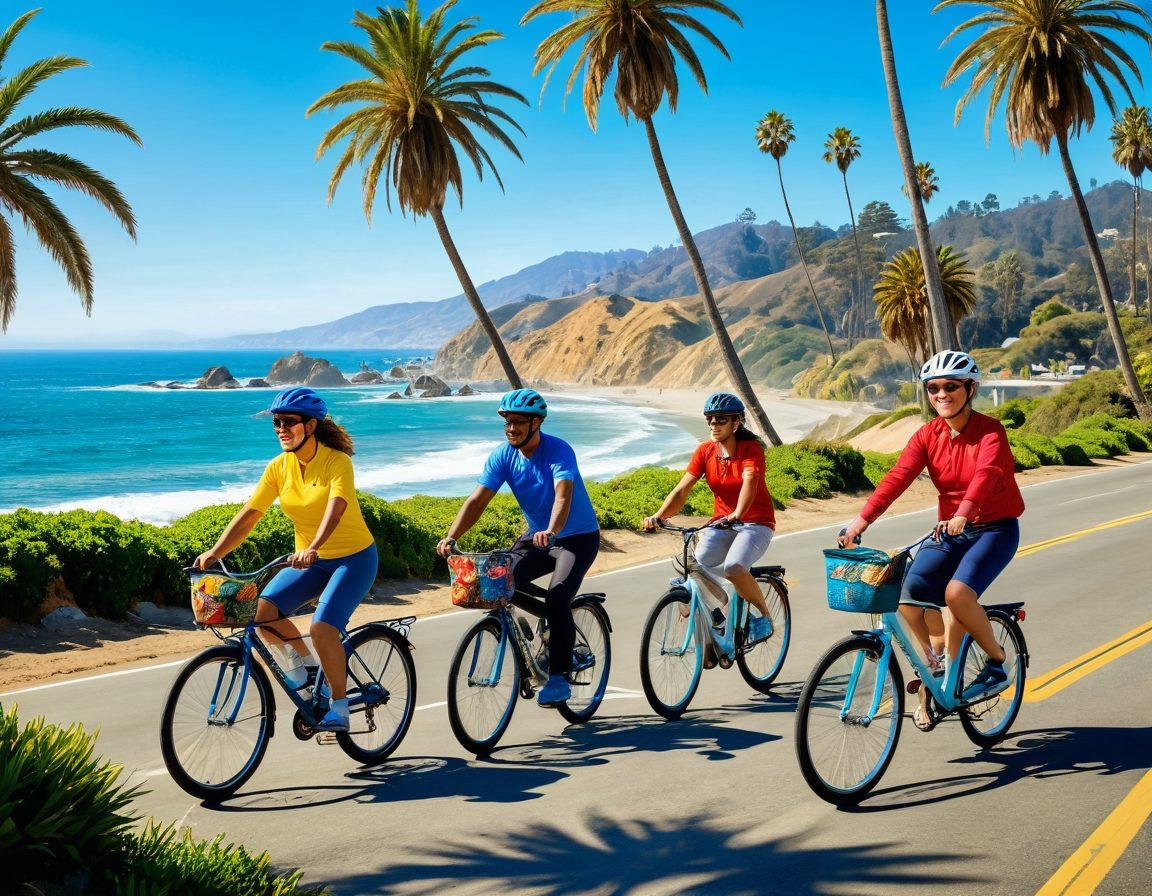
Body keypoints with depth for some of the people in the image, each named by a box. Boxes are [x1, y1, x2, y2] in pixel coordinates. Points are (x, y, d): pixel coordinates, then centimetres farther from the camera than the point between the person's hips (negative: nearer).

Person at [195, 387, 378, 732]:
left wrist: (312, 549, -50)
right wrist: (214, 553, -17)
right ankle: (303, 660, 10)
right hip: (307, 560, 5)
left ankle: (339, 704, -5)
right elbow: (249, 514, -5)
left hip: (353, 558, -5)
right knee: (262, 610, -18)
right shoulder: (279, 467, -3)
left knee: (322, 627, -26)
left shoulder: (337, 462, -18)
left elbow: (335, 510, -34)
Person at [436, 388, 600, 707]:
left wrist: (551, 531, -58)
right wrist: (451, 538, -29)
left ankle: (559, 679, -10)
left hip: (578, 537, -5)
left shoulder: (559, 451, -23)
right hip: (537, 535, 6)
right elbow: (478, 499, -15)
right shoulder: (503, 456, -8)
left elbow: (563, 495, -39)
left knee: (556, 599, -24)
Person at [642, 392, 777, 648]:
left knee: (733, 567, -32)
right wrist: (658, 517, -28)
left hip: (755, 523, -4)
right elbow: (682, 490, -11)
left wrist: (737, 515, -53)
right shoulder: (704, 451, -3)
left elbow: (749, 482, -34)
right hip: (721, 522, 5)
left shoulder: (751, 449, -15)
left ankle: (764, 616, -4)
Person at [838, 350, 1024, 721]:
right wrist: (863, 518, -28)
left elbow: (985, 472, -32)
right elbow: (898, 476, -14)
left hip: (995, 528, -5)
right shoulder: (927, 436, -1)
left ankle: (996, 661, -3)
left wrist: (963, 512, -51)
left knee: (957, 592, -29)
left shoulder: (989, 431, -13)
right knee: (908, 595, -15)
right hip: (950, 529, 5)